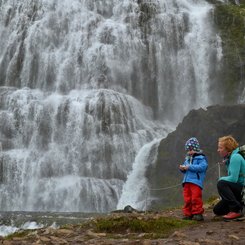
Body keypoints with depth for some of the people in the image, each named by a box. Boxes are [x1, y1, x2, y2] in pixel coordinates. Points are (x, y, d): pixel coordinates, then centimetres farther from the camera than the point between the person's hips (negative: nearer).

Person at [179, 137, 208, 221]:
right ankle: (188, 213, 14)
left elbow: (202, 167, -18)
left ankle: (197, 213, 1)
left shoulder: (201, 157, -3)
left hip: (196, 181, -7)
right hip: (187, 182, 7)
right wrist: (182, 168, 1)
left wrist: (189, 167, -19)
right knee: (187, 198, 7)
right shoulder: (187, 158, 20)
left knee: (196, 198, -9)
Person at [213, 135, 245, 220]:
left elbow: (233, 179, -25)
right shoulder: (229, 158, 11)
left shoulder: (236, 157, -18)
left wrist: (221, 179, -9)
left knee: (221, 184, -30)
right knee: (217, 210, 8)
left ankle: (236, 210, -25)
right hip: (238, 188, 9)